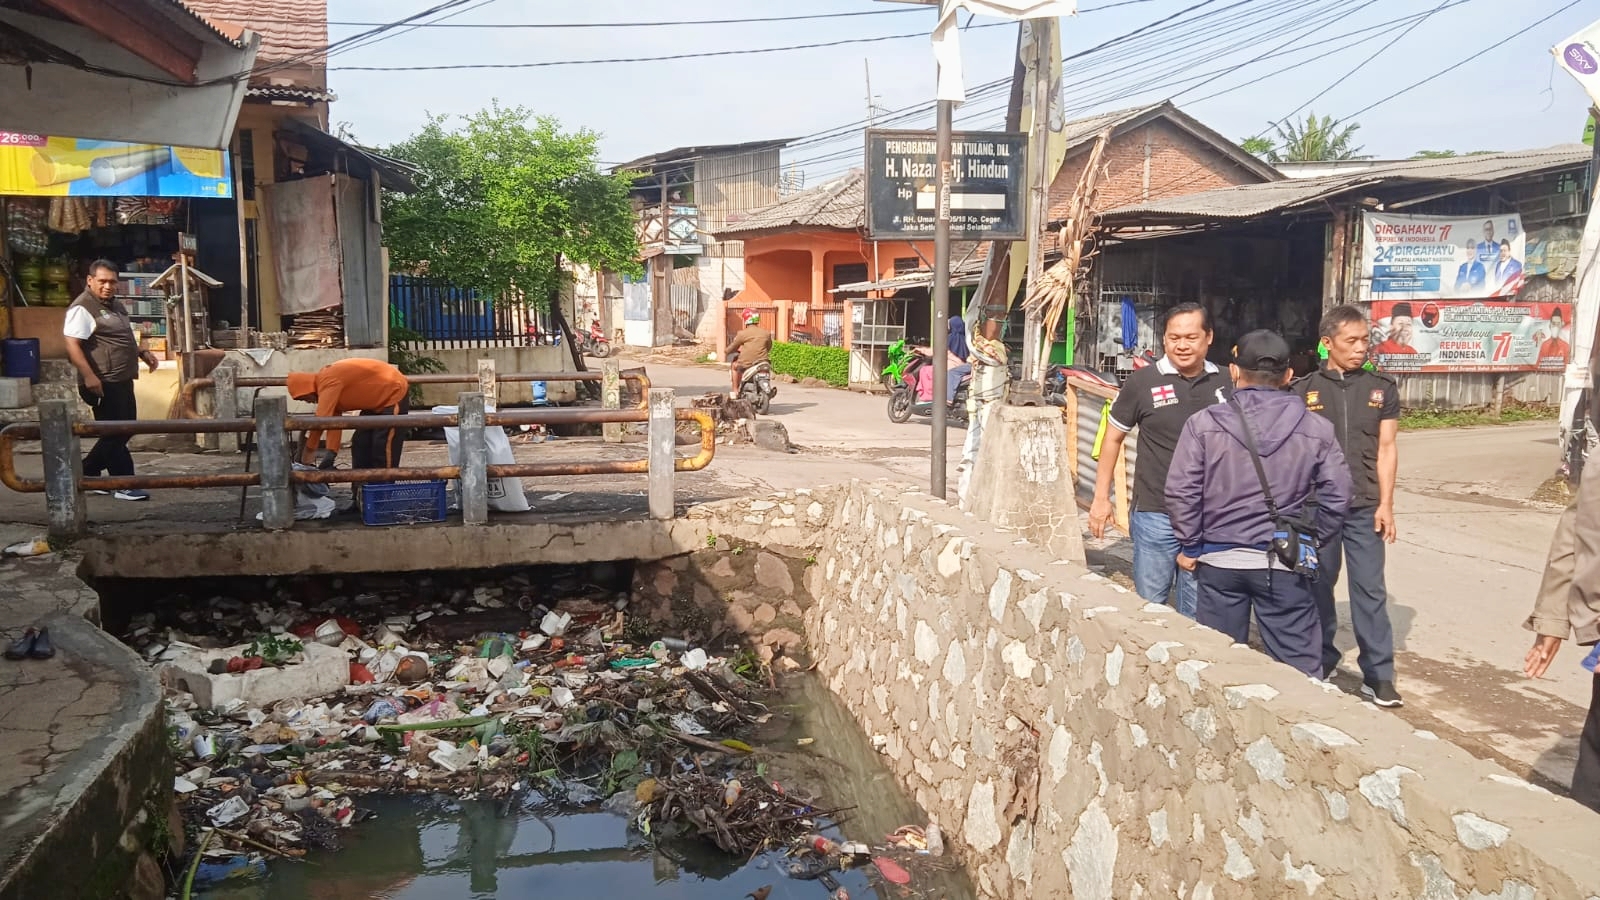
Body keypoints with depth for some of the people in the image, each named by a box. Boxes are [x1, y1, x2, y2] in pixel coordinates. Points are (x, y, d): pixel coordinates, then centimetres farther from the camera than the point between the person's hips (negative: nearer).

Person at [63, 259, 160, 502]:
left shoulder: (115, 305, 18)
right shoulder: (83, 308, -11)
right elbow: (72, 345, -19)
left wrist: (143, 353, 13)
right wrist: (89, 376, -27)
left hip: (122, 381, 10)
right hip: (103, 383, -10)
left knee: (123, 432, 15)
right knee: (115, 435, -4)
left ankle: (86, 473, 27)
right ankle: (124, 486, 3)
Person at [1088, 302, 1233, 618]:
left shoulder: (1225, 383, 3)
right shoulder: (1143, 381, -4)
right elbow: (1113, 438, 5)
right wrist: (1101, 498, 1)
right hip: (1155, 514, -2)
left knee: (1198, 613, 13)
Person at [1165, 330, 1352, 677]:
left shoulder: (1203, 424, -5)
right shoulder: (1316, 429, 0)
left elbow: (1181, 492, -7)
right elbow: (1336, 495, 2)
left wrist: (1190, 545, 5)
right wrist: (1310, 542, 15)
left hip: (1219, 560, 0)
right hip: (1284, 564, 0)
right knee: (1299, 668, 7)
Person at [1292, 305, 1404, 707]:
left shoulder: (1382, 388, 4)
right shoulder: (1305, 390, 2)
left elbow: (1386, 448, 4)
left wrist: (1385, 504, -2)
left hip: (1365, 506, 0)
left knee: (1370, 590, 0)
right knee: (1318, 587, 10)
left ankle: (1378, 676, 5)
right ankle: (1320, 663, 25)